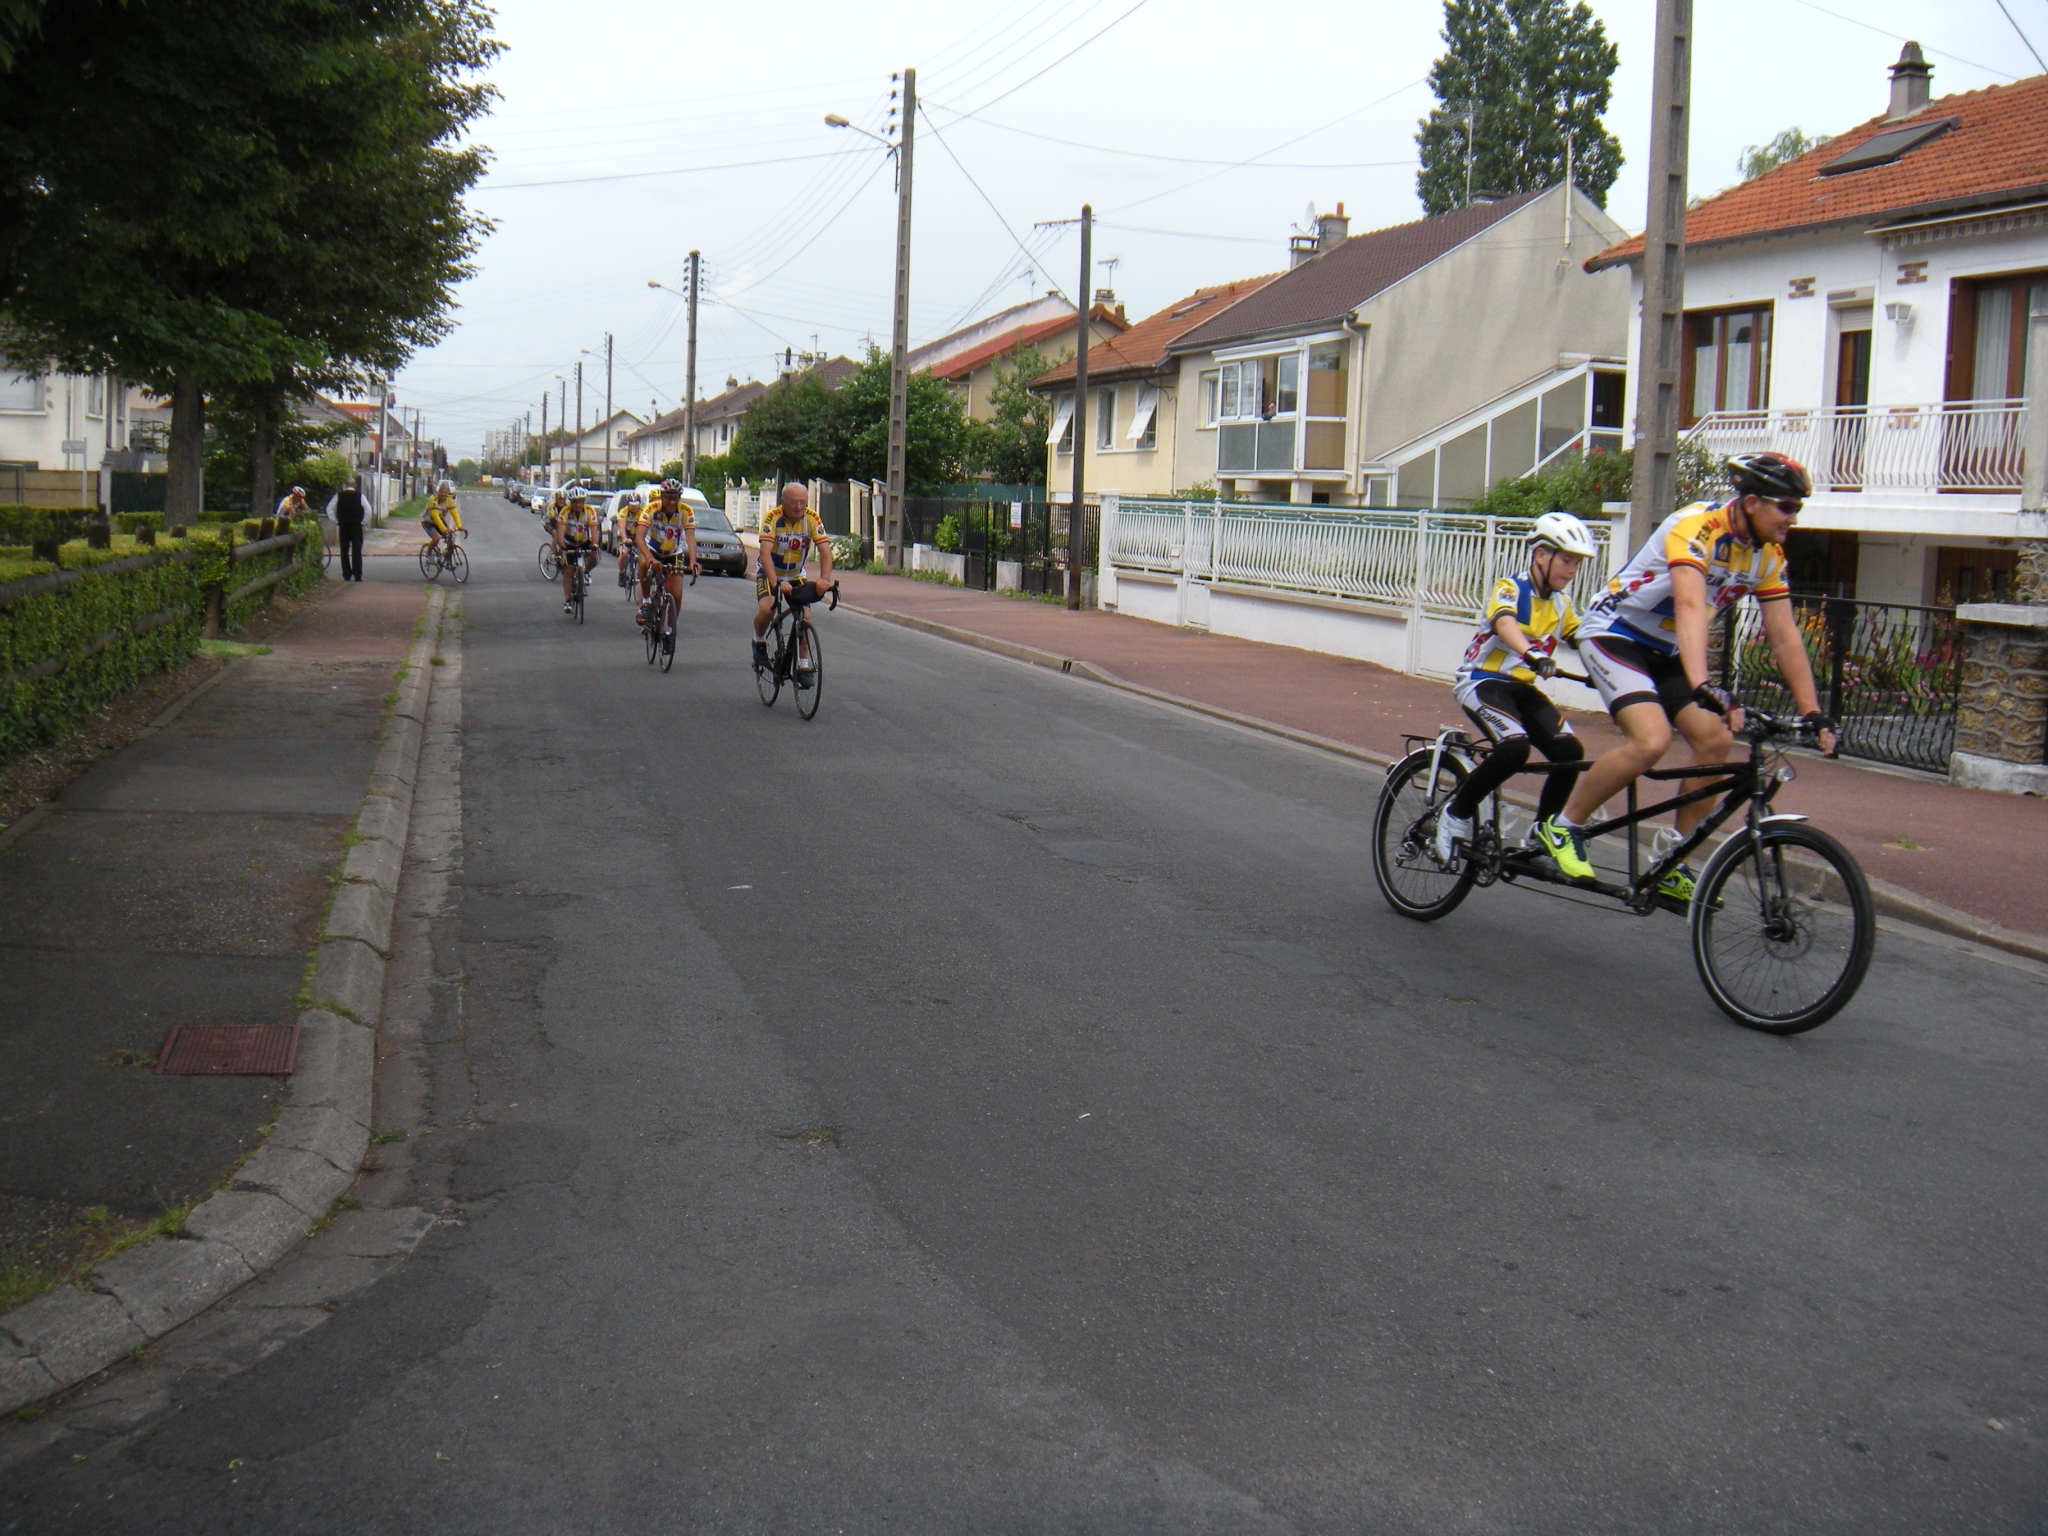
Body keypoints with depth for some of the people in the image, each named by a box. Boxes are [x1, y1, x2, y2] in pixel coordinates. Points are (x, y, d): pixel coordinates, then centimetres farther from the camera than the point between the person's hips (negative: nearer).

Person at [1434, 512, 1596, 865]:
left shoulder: (1560, 604, 11)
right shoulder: (1511, 588, -12)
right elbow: (1504, 623, -32)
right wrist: (1531, 653, -51)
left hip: (1522, 688, 7)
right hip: (1482, 681, -7)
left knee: (1569, 751, -14)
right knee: (1515, 746, -31)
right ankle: (1456, 815, -13)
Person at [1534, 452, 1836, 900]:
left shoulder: (1768, 555, -2)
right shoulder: (1697, 527, -26)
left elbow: (1785, 638, 0)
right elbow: (1690, 608, -41)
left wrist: (1813, 712, -7)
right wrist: (1704, 686, -54)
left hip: (1666, 652, 8)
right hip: (1614, 634, -8)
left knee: (1717, 740, -10)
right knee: (1652, 741, -27)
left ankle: (1672, 866, 2)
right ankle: (1561, 826, -8)